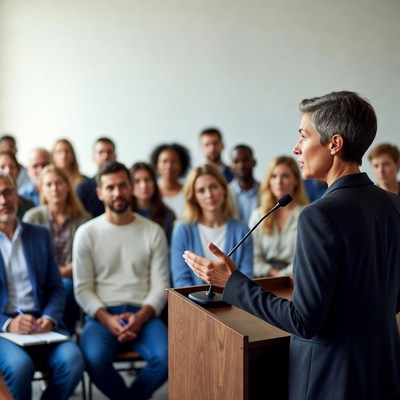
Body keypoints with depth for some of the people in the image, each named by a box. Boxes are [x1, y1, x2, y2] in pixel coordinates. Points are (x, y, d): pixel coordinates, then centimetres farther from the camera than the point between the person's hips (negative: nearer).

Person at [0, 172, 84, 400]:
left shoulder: (40, 235, 14)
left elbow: (56, 288, 13)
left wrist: (49, 318, -7)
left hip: (40, 324, 3)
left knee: (73, 359, -26)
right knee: (20, 365, -33)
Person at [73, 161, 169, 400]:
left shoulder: (153, 232, 7)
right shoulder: (87, 233, 5)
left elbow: (160, 285, 3)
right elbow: (82, 288, 1)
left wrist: (141, 317, -14)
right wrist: (107, 319, -14)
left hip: (143, 314, 1)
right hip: (102, 315, -1)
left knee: (168, 356, -28)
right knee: (95, 359, -33)